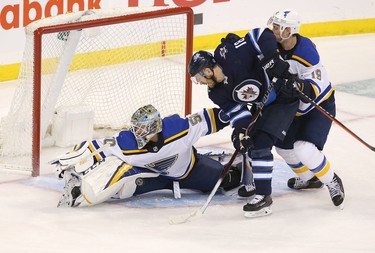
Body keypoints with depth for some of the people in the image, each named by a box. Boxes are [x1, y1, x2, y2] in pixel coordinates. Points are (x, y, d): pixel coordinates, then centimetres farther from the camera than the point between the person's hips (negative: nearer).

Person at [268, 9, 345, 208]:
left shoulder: (306, 52, -31)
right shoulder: (276, 47, -11)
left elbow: (315, 87, -29)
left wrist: (300, 88, -47)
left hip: (320, 106, -9)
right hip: (296, 106, 9)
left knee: (304, 150, -23)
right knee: (283, 145, 14)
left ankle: (332, 182, -1)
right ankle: (309, 178, 36)